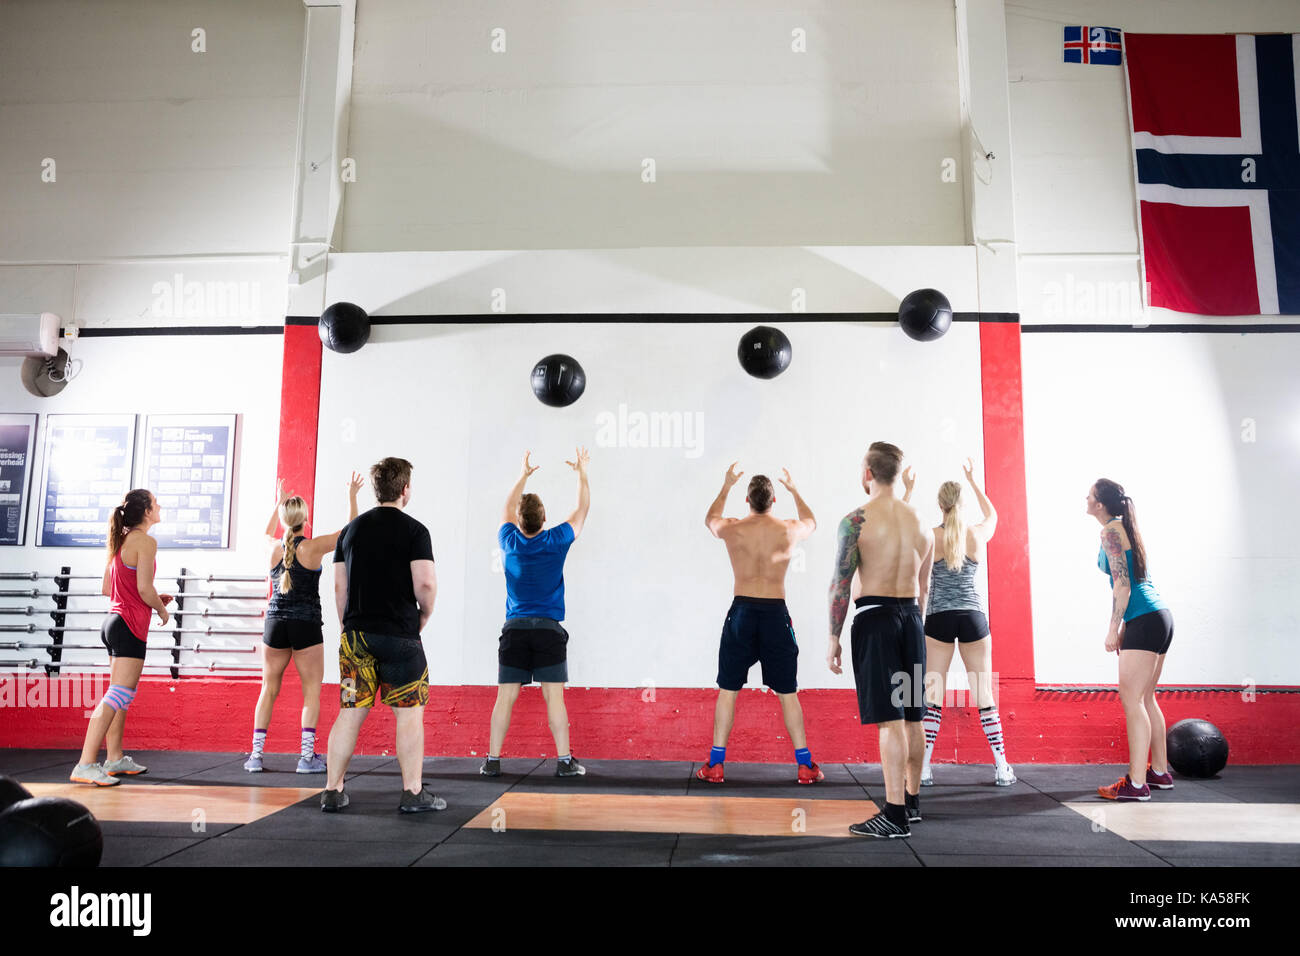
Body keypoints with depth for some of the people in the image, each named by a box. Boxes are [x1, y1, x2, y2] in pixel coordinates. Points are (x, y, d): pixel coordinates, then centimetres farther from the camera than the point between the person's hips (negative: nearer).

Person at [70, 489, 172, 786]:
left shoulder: (121, 541, 15)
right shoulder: (145, 541, -12)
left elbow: (107, 588, 17)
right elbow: (144, 588, -19)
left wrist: (154, 598, 17)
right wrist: (162, 609, -1)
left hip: (115, 620, 10)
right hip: (130, 625, -10)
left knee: (121, 694, 17)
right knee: (118, 695, -12)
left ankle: (115, 758, 24)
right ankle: (86, 765, -15)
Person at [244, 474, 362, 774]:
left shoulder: (274, 547, 2)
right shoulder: (313, 547, -9)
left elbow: (266, 533, 29)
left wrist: (278, 503, 38)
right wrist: (351, 496, 10)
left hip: (275, 625, 4)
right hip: (305, 627, -4)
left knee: (269, 689, 12)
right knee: (312, 690, 4)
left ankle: (256, 754, 11)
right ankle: (307, 755, 0)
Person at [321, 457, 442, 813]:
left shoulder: (351, 529, 10)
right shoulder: (413, 530, -6)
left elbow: (339, 586, 11)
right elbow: (425, 584, -14)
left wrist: (348, 627, 18)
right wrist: (422, 618, 3)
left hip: (356, 634, 5)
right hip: (399, 635, -5)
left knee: (350, 713, 11)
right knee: (409, 712, 3)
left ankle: (332, 791, 15)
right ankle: (413, 793, 6)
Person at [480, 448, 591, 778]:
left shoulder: (509, 541, 2)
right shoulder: (556, 541, -4)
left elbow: (507, 509, 23)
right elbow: (582, 509, 11)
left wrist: (523, 475, 33)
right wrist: (582, 472, 23)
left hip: (515, 628, 2)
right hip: (548, 628, -2)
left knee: (505, 696, 4)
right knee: (553, 695, -2)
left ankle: (492, 760, 7)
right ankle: (564, 761, -1)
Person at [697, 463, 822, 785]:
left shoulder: (732, 529, -3)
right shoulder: (789, 530, -3)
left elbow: (710, 519, 22)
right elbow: (811, 522, 23)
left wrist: (726, 487, 33)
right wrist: (794, 490, 35)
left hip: (741, 611, 0)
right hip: (775, 614, 0)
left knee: (727, 691, 8)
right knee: (787, 693, 9)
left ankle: (715, 764, 11)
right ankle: (804, 765, 15)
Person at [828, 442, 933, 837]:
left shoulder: (856, 520, -10)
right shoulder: (919, 521, 10)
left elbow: (841, 584, -12)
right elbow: (924, 586, 16)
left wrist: (834, 638, -6)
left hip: (875, 617, -6)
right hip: (911, 617, 6)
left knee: (889, 720, -7)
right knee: (912, 717, 15)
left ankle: (895, 815, -4)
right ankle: (912, 801, 28)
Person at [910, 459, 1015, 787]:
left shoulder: (929, 537, -6)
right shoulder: (979, 535, 0)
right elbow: (993, 514, 25)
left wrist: (908, 490, 21)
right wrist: (972, 479, 32)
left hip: (939, 620, -1)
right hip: (972, 617, 1)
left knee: (932, 696, 2)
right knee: (984, 694, 8)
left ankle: (924, 769, 1)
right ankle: (1002, 768, 11)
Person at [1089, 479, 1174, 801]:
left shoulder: (1111, 531, -9)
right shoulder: (1126, 529, 18)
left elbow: (1122, 584, -15)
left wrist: (1113, 628, -13)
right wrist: (1125, 627, 22)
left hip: (1145, 620, -10)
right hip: (1159, 617, 10)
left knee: (1131, 699, -10)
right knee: (1145, 699, 16)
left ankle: (1136, 783, -11)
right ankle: (1160, 772, 23)